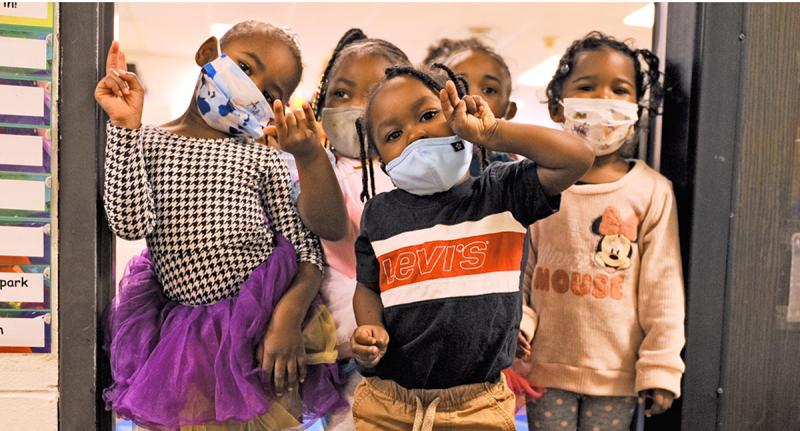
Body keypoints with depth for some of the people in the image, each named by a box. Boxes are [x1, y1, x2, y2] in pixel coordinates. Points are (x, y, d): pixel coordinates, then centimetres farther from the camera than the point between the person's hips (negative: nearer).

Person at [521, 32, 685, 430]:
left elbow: (663, 286, -3)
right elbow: (516, 270, 3)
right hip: (546, 367, 1)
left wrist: (660, 367, -3)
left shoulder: (651, 191, -5)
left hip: (617, 372, 0)